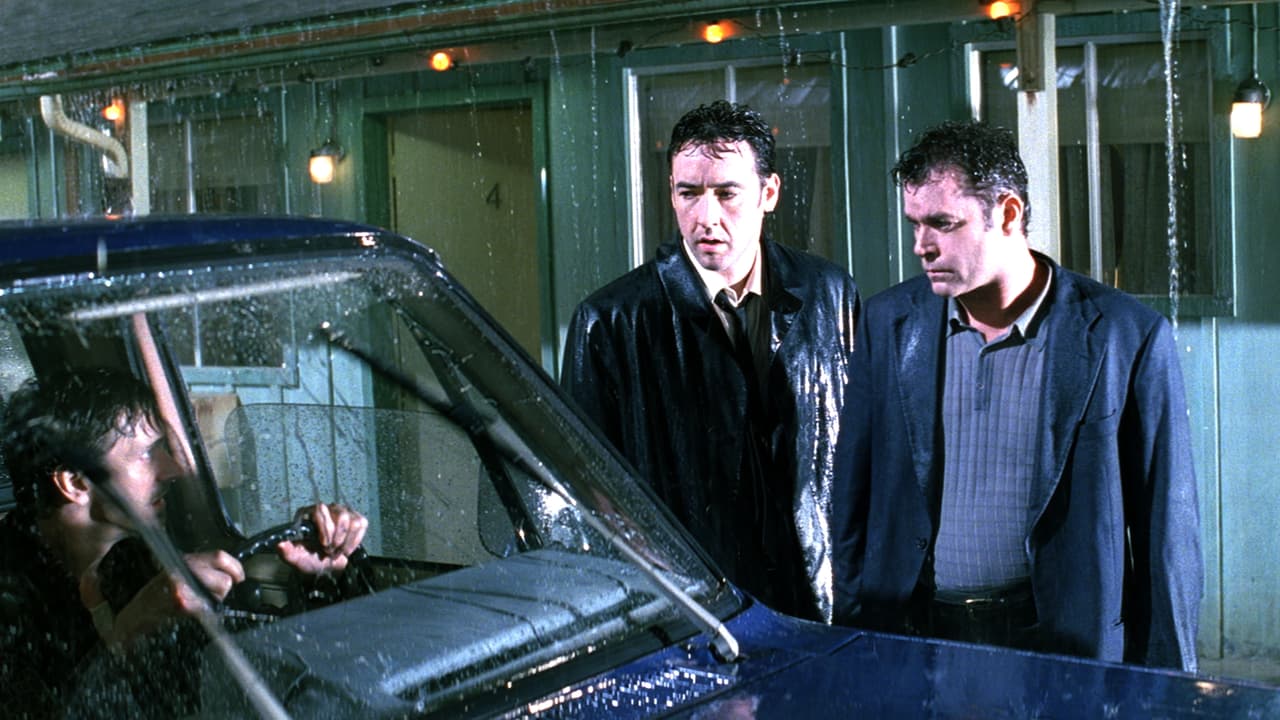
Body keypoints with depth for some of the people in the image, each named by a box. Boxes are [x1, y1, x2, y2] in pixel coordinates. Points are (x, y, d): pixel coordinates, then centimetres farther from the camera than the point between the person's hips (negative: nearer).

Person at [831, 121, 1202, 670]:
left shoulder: (1130, 336, -8)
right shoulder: (889, 322, 2)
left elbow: (1167, 532, -4)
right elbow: (853, 500, 8)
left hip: (1065, 650, -2)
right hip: (907, 638, 3)